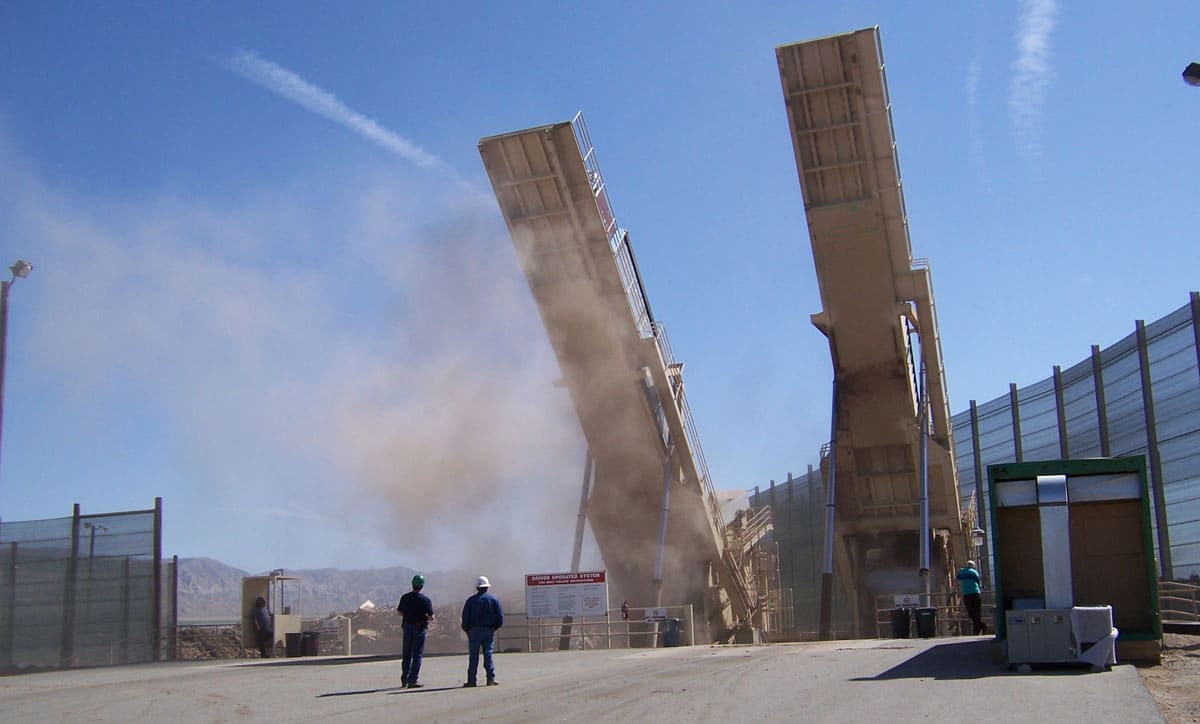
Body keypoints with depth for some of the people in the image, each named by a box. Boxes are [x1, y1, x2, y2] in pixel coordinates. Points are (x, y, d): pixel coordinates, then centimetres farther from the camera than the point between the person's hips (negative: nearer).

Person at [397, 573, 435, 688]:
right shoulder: (425, 599, -11)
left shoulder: (405, 598, 1)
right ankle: (412, 680, -1)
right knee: (417, 655, 1)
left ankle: (404, 680, 18)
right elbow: (431, 617, -13)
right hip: (419, 628, -4)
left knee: (406, 654, 14)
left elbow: (400, 613, 11)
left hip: (407, 626, 4)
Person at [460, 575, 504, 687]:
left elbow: (465, 618, 0)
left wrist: (467, 630, 11)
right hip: (489, 631, 1)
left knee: (473, 656, 1)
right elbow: (500, 617, 0)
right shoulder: (493, 599, 2)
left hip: (474, 631, -1)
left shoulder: (471, 600, 1)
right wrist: (494, 627, 13)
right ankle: (491, 678, -3)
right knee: (488, 654, 3)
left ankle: (471, 680, -1)